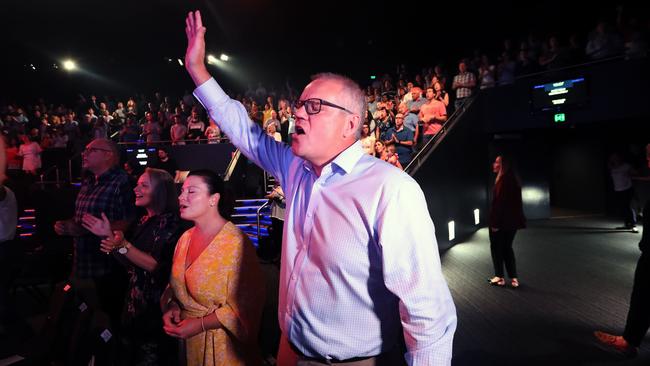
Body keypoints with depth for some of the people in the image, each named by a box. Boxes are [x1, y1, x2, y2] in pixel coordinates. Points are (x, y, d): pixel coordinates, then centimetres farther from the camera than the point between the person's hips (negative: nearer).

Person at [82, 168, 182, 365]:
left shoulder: (170, 222, -17)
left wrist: (123, 245, -27)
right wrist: (110, 235, 0)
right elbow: (132, 263, 8)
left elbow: (157, 266, -23)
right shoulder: (145, 221, 7)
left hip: (155, 307, -8)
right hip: (135, 302, 8)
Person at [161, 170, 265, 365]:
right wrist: (172, 306, -5)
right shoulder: (185, 238, 3)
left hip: (222, 345, -6)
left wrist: (200, 324, -21)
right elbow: (177, 285, 13)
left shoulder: (236, 242, -21)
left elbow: (245, 305, -20)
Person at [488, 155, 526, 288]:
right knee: (507, 247, 16)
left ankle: (500, 277, 14)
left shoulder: (503, 179, -18)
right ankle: (513, 278, 17)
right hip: (512, 221, 9)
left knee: (496, 247, 6)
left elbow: (499, 202, -21)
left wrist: (495, 222, -19)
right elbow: (514, 202, 16)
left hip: (502, 221, -9)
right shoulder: (512, 179, 11)